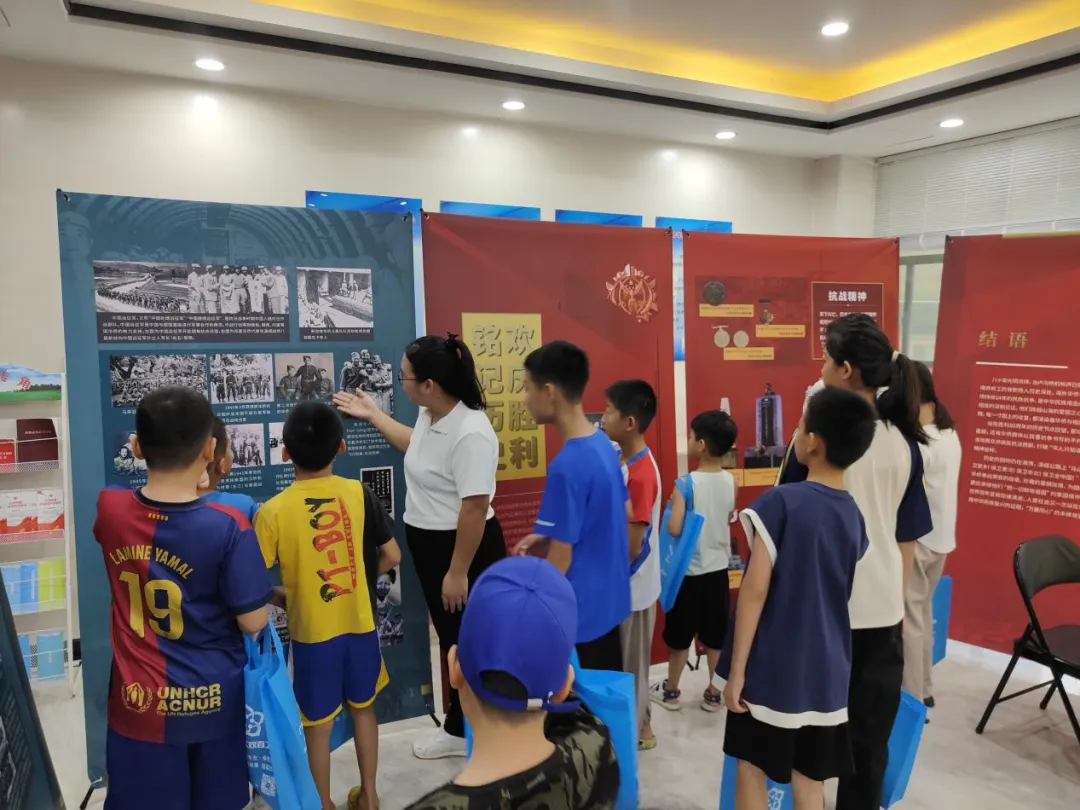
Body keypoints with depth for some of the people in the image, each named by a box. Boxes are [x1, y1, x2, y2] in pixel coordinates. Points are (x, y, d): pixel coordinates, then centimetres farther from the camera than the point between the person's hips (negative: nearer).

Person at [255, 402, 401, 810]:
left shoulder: (273, 510, -17)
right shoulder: (359, 494, -11)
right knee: (364, 708, 23)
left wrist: (283, 597, 6)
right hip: (360, 623, 3)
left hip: (311, 631, -2)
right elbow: (391, 556, -4)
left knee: (319, 725, 16)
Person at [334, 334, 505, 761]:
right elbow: (417, 447, 25)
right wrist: (373, 415, 24)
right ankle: (460, 729, 39)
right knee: (450, 638, 21)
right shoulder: (430, 415, 1)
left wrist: (458, 572, -24)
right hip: (429, 544, 10)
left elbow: (475, 508, -29)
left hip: (465, 549, -10)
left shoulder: (470, 433, -30)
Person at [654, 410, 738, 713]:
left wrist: (673, 506, -7)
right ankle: (714, 693, 26)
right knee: (716, 636, 15)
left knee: (680, 636, 12)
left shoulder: (686, 484, -20)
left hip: (690, 571, -4)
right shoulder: (731, 482, -5)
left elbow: (674, 529, -26)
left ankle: (671, 692, 27)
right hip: (719, 569, 4)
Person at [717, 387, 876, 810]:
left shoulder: (780, 502, -17)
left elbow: (755, 590, -18)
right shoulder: (855, 515, 1)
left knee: (752, 765, 13)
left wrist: (737, 668, -12)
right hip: (825, 671, 5)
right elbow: (841, 593, 10)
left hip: (770, 666, -4)